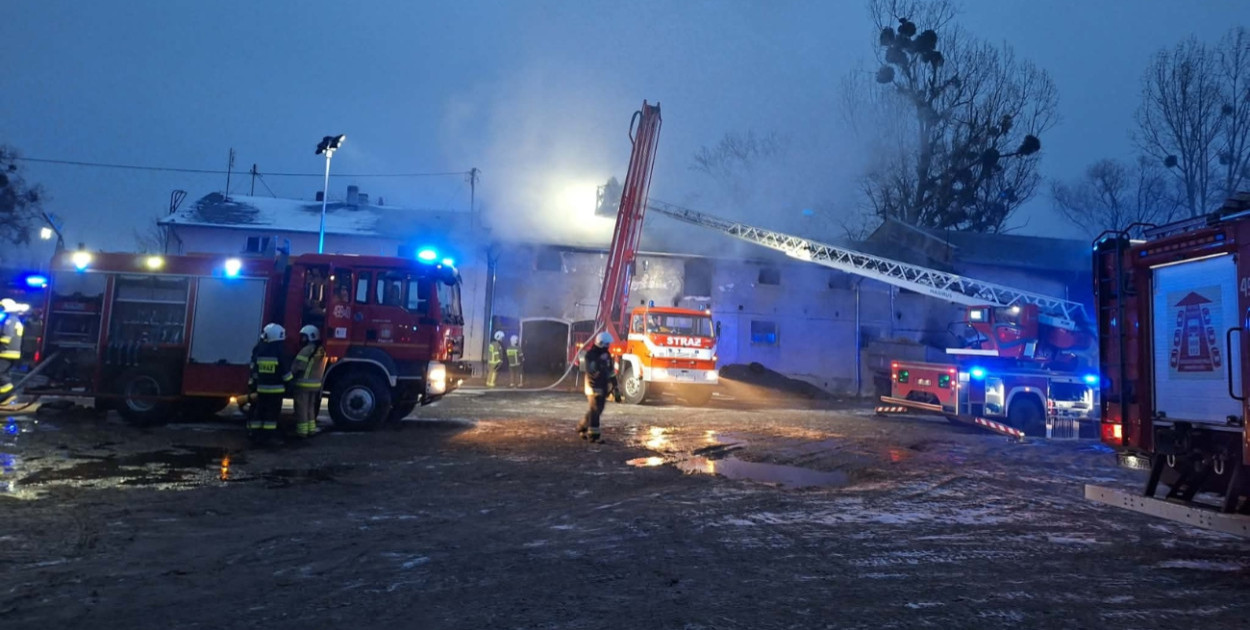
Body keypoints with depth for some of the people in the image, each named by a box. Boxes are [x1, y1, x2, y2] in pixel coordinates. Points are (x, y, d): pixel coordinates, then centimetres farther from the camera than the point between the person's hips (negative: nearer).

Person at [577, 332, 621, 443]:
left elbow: (611, 372, 12)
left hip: (604, 387, 8)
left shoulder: (607, 354, 10)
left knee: (598, 409, 13)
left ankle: (582, 427, 30)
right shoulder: (590, 354, -12)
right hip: (594, 386, -7)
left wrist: (615, 389, 10)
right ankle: (593, 434, -5)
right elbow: (591, 371, -21)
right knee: (595, 410, -9)